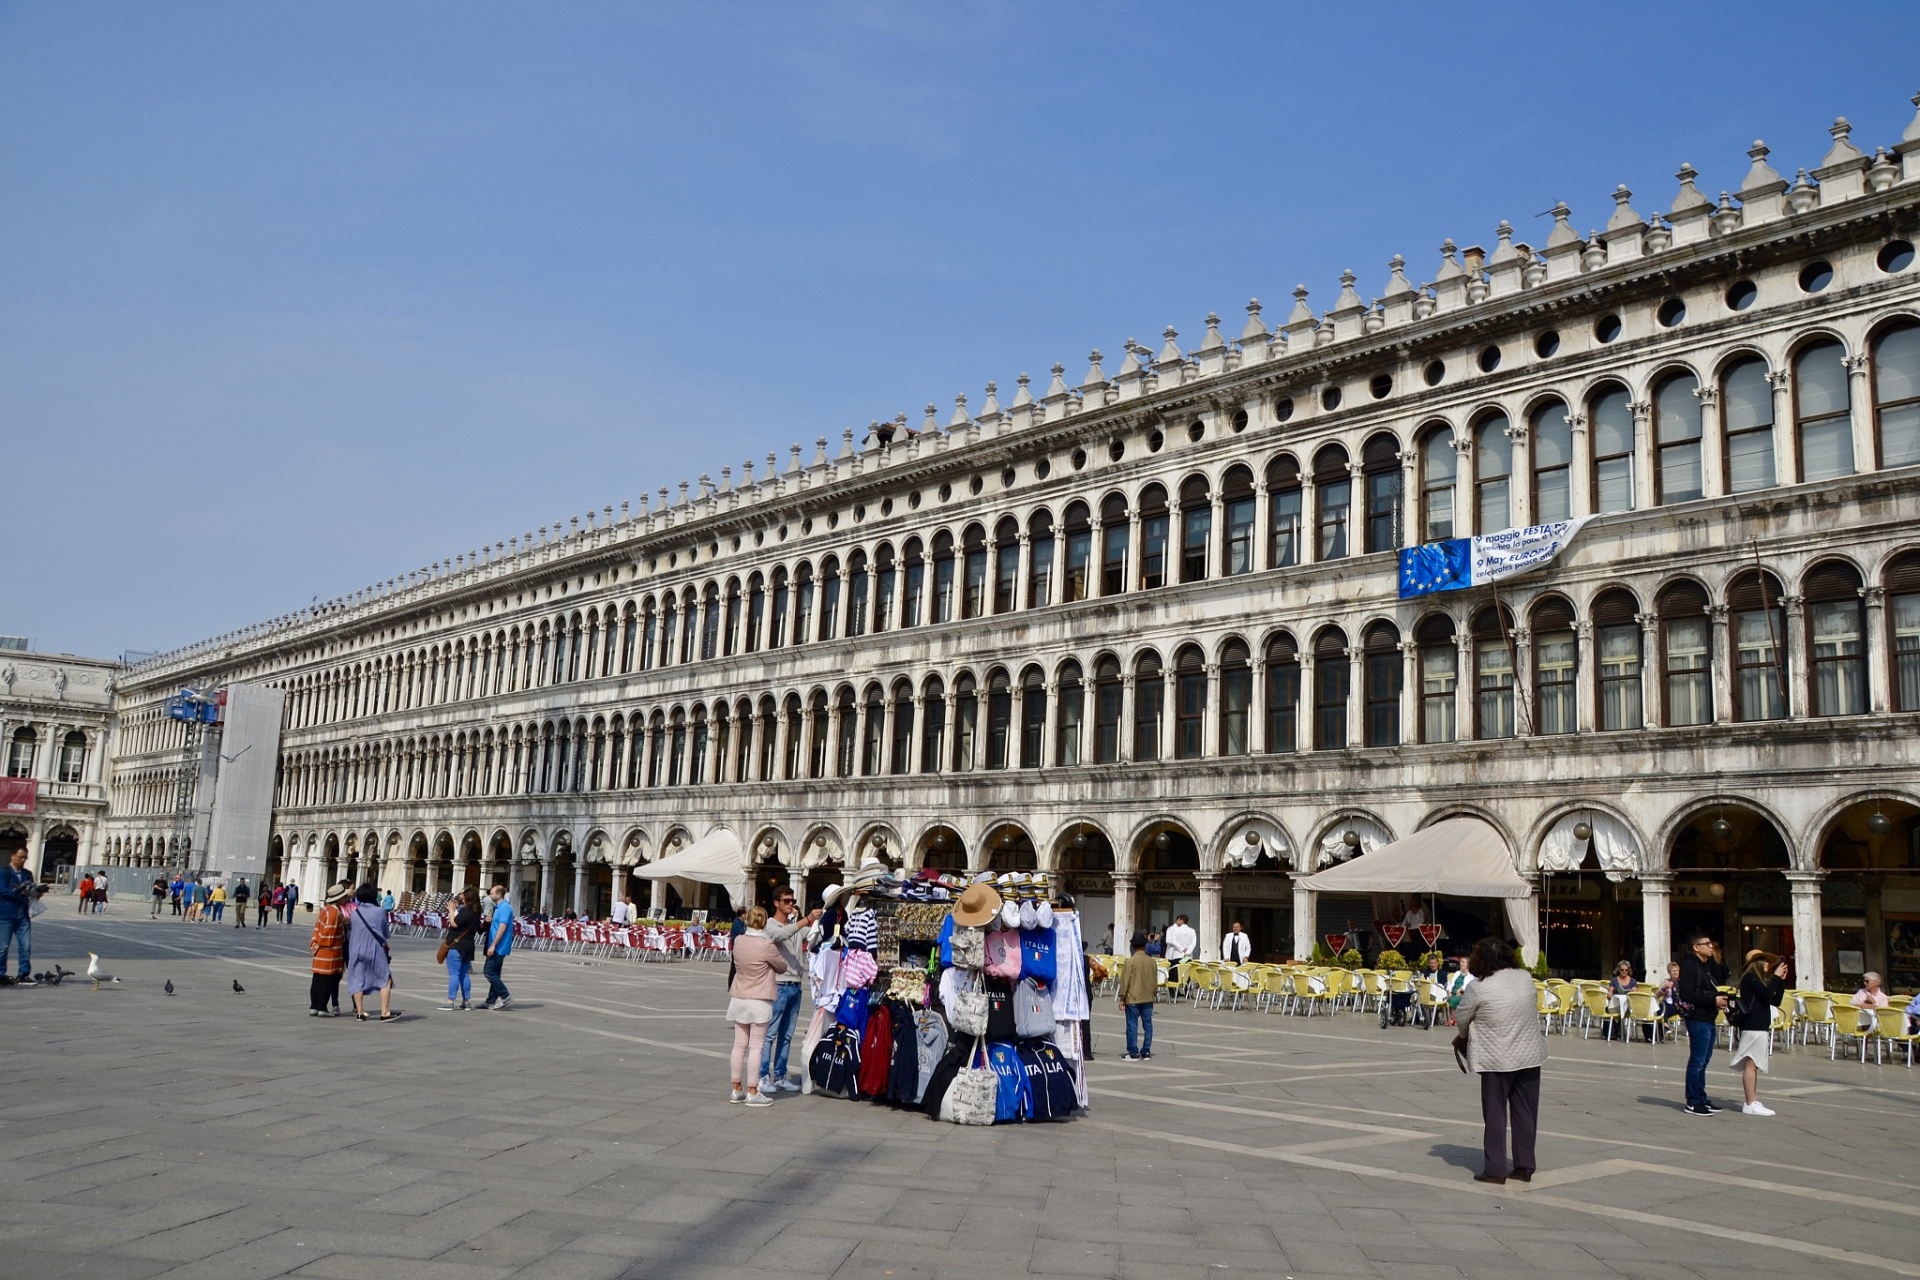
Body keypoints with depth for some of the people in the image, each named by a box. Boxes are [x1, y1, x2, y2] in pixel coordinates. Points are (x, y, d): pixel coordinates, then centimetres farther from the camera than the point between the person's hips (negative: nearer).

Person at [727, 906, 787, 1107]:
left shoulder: (739, 941, -1)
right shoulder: (767, 945, -16)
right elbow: (782, 967, -3)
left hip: (738, 999, 5)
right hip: (759, 1001, -5)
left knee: (739, 1044, 12)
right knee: (756, 1047, -1)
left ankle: (736, 1089, 18)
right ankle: (752, 1092, 1)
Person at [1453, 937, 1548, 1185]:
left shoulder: (1478, 988, -15)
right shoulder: (1525, 977, -1)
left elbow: (1462, 1018, -3)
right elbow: (1532, 1010, 12)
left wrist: (1463, 1037, 19)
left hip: (1497, 1060, -5)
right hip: (1530, 1056, 5)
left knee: (1495, 1115, 5)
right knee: (1525, 1113, 13)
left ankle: (1496, 1169, 7)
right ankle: (1525, 1166, 19)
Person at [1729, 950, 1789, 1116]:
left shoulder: (1758, 979, 21)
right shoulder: (1750, 977, -7)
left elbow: (1776, 1000, 19)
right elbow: (1767, 994, -20)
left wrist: (1782, 980, 12)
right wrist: (1776, 977, -8)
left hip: (1760, 1027, 10)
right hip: (1753, 1027, -10)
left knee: (1754, 1065, 9)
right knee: (1751, 1064, -10)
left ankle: (1754, 1102, 11)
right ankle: (1750, 1104, -12)